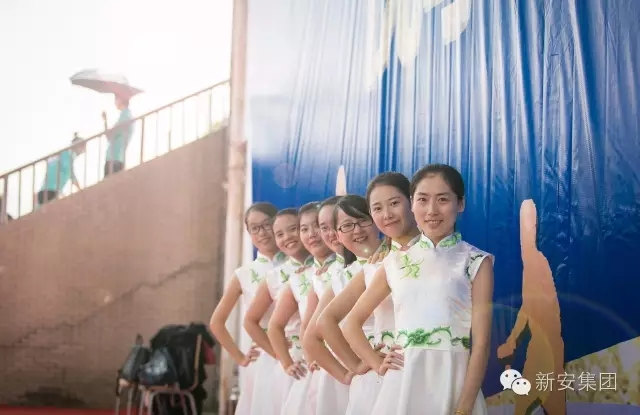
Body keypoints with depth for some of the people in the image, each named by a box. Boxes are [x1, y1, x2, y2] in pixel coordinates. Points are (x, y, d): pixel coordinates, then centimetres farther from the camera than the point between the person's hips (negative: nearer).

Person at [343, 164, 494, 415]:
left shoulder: (476, 262, 0)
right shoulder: (396, 262, 8)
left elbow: (481, 342, -7)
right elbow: (352, 323, 17)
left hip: (454, 383, -2)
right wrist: (377, 364, 3)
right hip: (402, 385, 3)